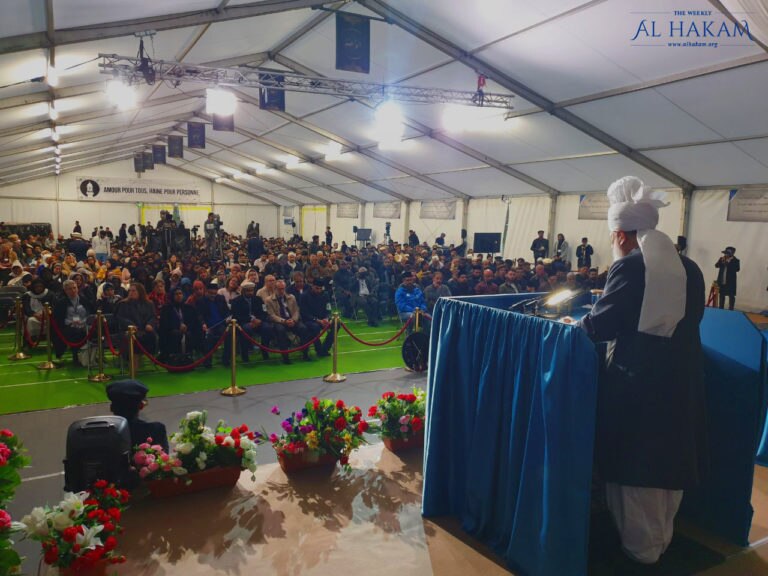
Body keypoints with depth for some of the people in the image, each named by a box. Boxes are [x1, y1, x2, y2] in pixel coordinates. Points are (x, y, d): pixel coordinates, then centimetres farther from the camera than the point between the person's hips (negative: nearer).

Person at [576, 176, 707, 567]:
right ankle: (661, 537, 37)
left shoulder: (629, 267, -13)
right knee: (670, 464, 20)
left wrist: (570, 325, 5)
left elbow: (597, 326, -14)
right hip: (681, 383, 6)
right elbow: (689, 322, 14)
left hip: (636, 384, -6)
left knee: (634, 466, 10)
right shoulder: (689, 269, 5)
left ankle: (641, 548, 24)